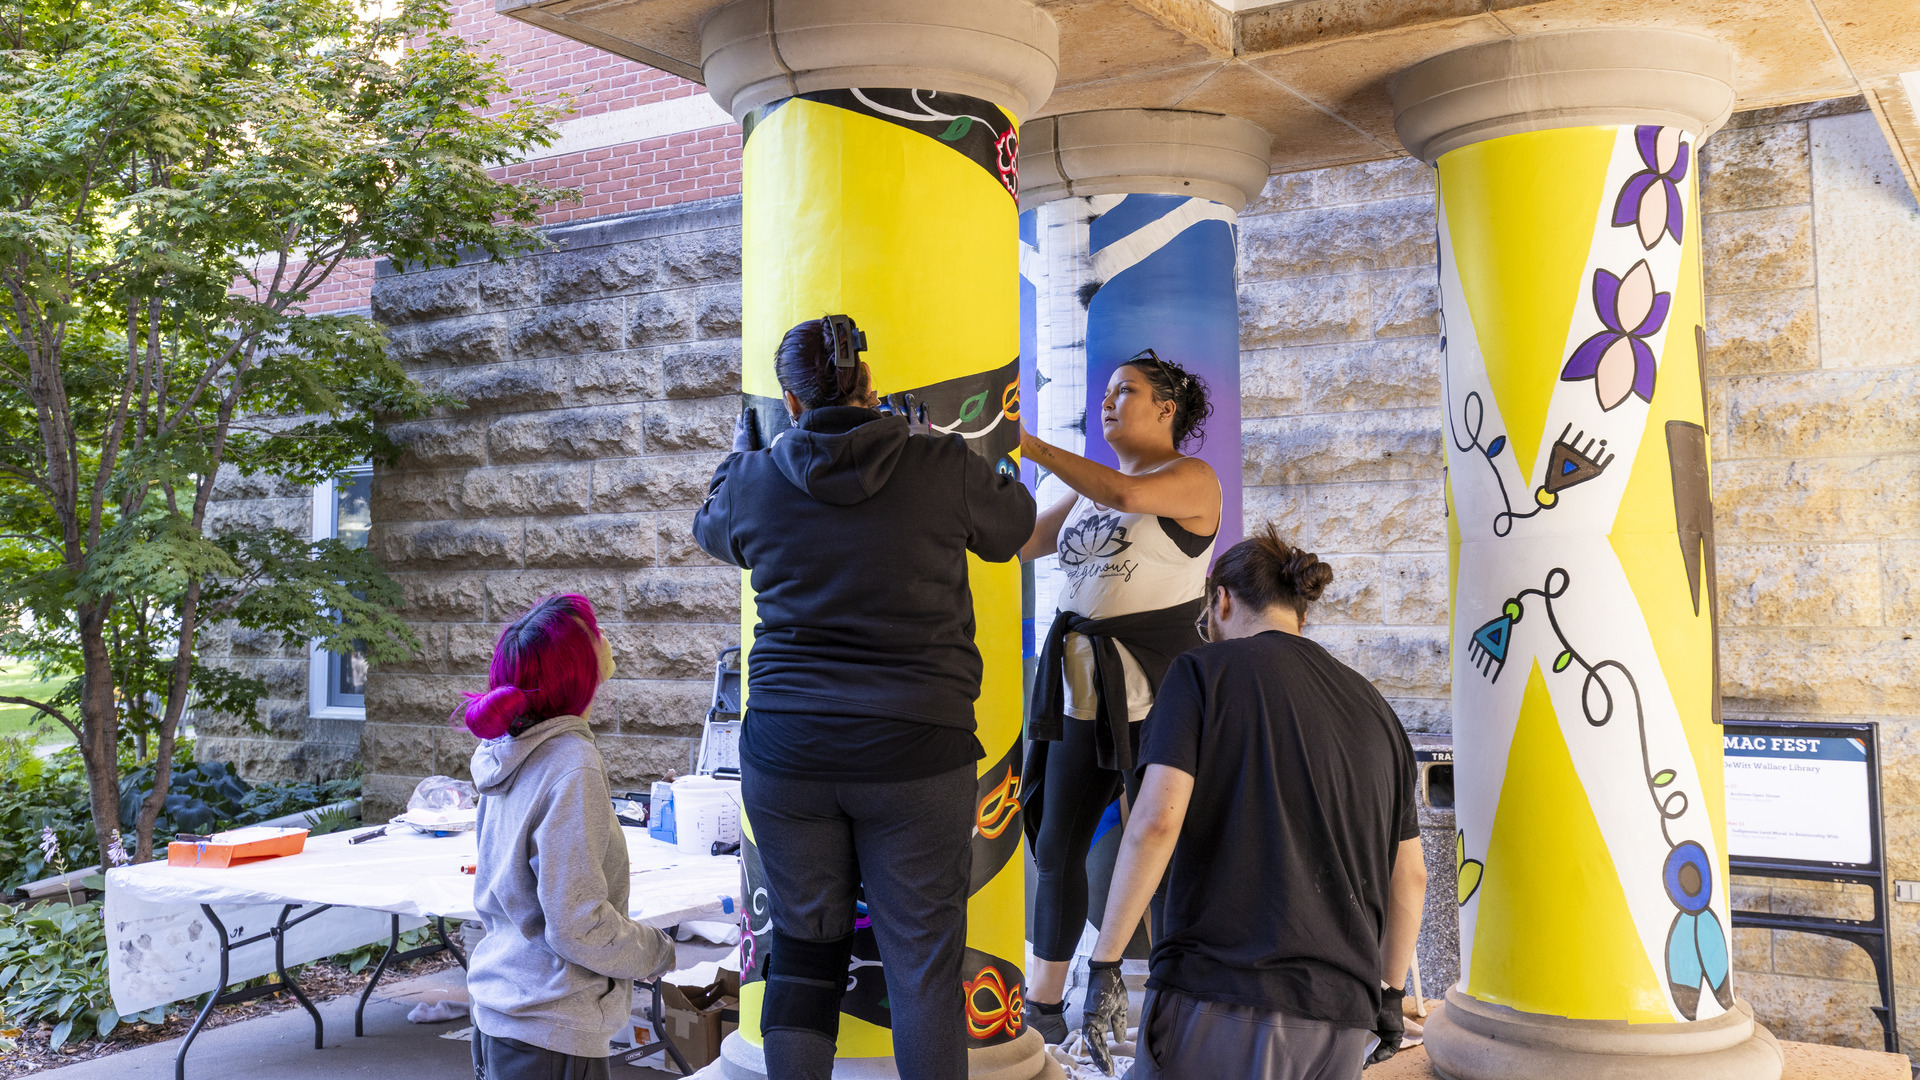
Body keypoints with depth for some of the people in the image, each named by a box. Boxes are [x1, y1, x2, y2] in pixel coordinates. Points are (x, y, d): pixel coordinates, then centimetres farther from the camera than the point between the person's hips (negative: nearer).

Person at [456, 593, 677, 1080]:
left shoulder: (504, 751, 4)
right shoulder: (573, 768, -21)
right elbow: (578, 926, -22)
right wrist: (658, 951, -8)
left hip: (498, 1008, 9)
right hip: (549, 1031, -8)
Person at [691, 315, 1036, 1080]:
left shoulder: (756, 480, -1)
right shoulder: (943, 467, -7)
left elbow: (711, 530, 22)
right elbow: (1011, 527, 13)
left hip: (788, 750, 2)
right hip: (913, 751, -2)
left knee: (803, 952, 14)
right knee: (923, 966, 6)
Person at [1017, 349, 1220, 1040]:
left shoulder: (1193, 479, -5)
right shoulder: (1091, 486, 16)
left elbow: (1126, 495, -25)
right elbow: (1018, 541, 15)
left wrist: (1035, 448, -17)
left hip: (1155, 685, -7)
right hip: (1082, 684, 7)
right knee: (1056, 845, 9)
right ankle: (1044, 1004, 22)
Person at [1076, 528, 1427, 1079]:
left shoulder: (1203, 672, 0)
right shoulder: (1372, 704, 16)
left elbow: (1156, 822, -13)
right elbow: (1410, 876, 18)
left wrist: (1104, 961, -7)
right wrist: (1391, 992, 30)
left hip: (1221, 996, -5)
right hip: (1341, 1019, 5)